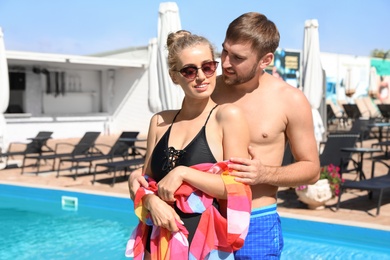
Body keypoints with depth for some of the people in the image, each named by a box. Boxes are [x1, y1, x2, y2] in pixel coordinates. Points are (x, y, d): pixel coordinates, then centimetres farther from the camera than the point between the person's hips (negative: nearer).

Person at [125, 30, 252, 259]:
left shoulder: (228, 115, -7)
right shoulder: (160, 121, 7)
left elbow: (238, 187, -13)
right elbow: (146, 180, 11)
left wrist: (183, 173, -17)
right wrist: (152, 201, -9)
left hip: (206, 241, -4)